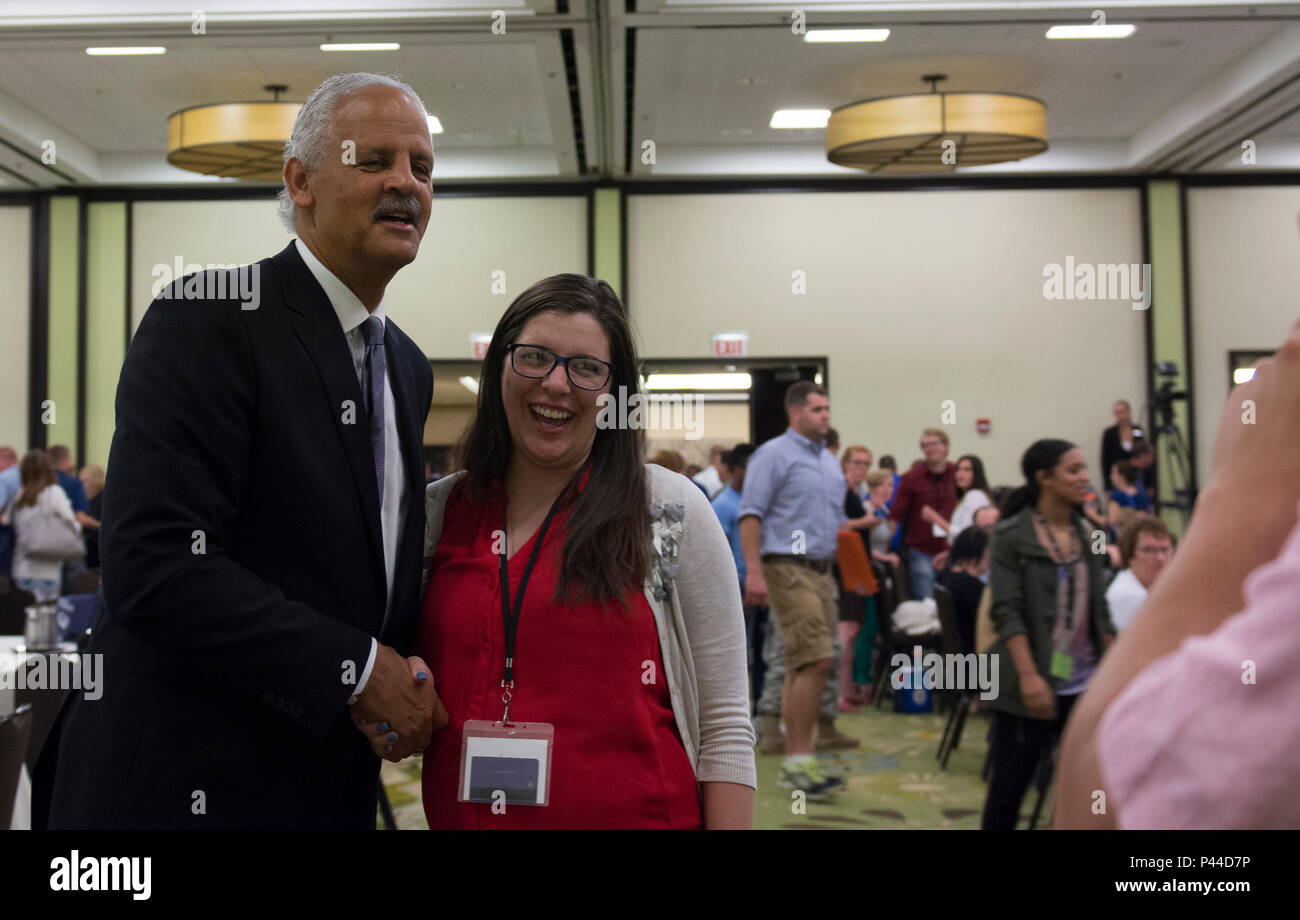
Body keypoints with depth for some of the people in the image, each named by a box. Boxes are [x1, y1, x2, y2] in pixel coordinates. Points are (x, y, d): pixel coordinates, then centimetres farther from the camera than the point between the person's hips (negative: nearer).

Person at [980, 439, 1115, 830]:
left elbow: (1100, 610, 14)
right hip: (1034, 687, -5)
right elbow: (1007, 613, -13)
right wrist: (1028, 676, -22)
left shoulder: (1086, 533, 10)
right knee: (1010, 785, 3)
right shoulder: (1011, 536, -7)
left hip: (1085, 686, 5)